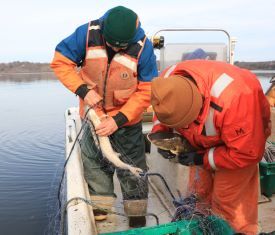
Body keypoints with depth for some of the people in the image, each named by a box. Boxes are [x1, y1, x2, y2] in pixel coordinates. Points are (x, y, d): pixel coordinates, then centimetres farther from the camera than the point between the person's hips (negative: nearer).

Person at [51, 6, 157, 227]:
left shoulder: (143, 47, -24)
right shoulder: (87, 33, -19)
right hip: (94, 114, 3)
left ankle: (137, 212, 26)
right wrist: (83, 90, -24)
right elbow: (61, 61, -11)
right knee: (94, 160, 15)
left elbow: (147, 91, -20)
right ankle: (100, 207, 35)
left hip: (127, 119, -2)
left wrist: (118, 120, -25)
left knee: (132, 167, 7)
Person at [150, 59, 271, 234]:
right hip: (202, 141, 5)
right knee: (199, 191, 11)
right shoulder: (167, 82, -27)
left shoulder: (232, 99, -44)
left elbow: (248, 153, -32)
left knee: (225, 199, -7)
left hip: (245, 137, -5)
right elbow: (162, 113, -1)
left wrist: (203, 158, -28)